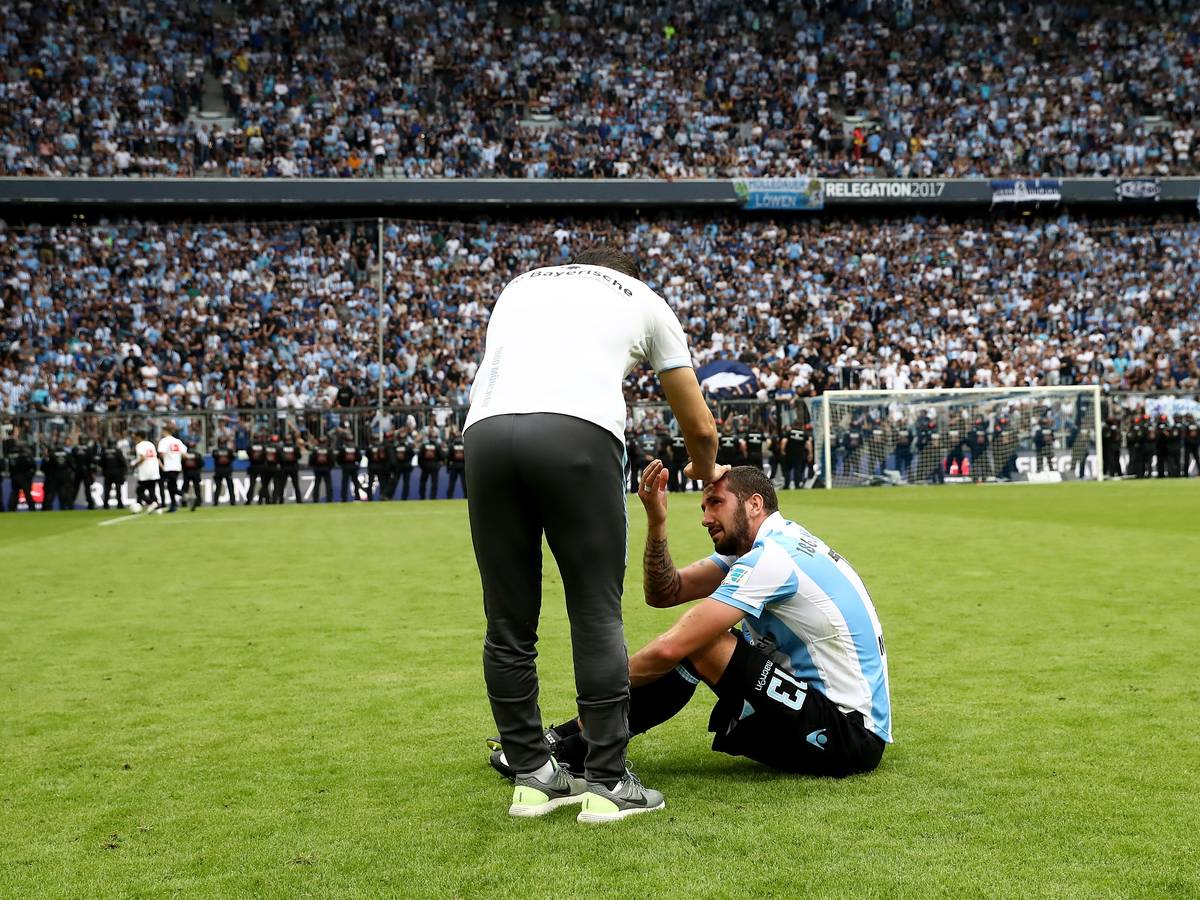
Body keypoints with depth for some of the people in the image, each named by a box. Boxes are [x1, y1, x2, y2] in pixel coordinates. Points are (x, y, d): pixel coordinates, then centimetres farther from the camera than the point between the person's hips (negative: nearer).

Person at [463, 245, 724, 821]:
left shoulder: (521, 285, 39)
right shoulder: (643, 299, 30)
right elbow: (699, 426, 33)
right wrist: (706, 470, 56)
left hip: (485, 428, 3)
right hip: (578, 431, -3)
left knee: (508, 624, 11)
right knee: (597, 617, 6)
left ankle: (531, 778, 19)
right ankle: (606, 784, 9)